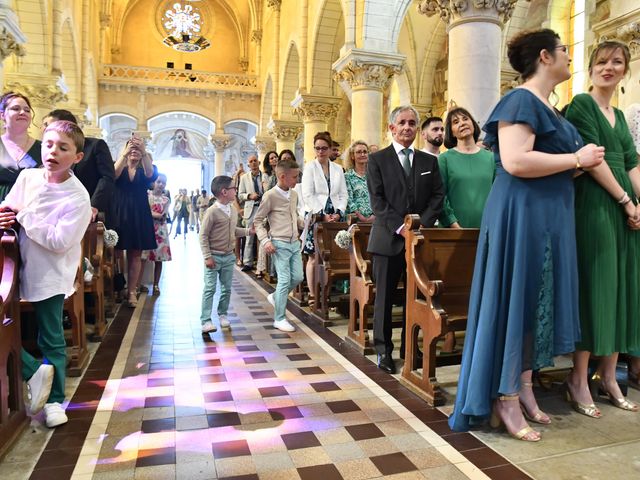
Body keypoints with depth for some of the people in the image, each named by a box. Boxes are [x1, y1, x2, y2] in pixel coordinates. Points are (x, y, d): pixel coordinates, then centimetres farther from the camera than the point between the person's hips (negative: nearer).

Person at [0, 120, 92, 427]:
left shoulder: (78, 197, -17)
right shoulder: (27, 177, -1)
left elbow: (58, 242, -23)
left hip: (50, 276, -5)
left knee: (51, 341, 7)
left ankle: (55, 400, 21)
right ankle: (35, 371, 22)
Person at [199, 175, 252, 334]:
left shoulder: (233, 210, 6)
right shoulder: (212, 212, -16)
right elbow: (203, 236, -14)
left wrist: (248, 231, 5)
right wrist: (207, 257, -18)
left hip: (229, 256, 7)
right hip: (214, 256, -7)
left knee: (227, 288, 13)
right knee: (210, 288, -4)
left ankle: (222, 314, 29)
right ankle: (205, 321, 1)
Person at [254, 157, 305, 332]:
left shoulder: (294, 194, 8)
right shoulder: (270, 196, -11)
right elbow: (257, 221, -6)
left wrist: (305, 224, 4)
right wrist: (266, 241, -15)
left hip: (295, 242, 7)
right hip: (280, 244, -7)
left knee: (298, 277, 8)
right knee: (285, 279, -7)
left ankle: (275, 297, 33)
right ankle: (279, 319, 5)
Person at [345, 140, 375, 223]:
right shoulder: (347, 176, 6)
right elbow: (348, 200, -2)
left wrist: (374, 215, -9)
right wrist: (361, 217, -14)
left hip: (374, 218, 2)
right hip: (356, 219, -2)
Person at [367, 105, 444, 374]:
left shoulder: (429, 161, 14)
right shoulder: (377, 159, 4)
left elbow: (438, 196, 7)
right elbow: (377, 200, -5)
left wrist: (422, 224, -9)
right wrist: (400, 227, -15)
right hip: (388, 238, -3)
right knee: (384, 296, 4)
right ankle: (383, 349, 16)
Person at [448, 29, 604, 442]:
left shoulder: (548, 108, 20)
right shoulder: (521, 100, -10)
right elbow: (515, 161, -24)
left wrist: (581, 163, 9)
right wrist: (577, 159, -14)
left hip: (547, 218, 10)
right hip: (521, 216, -10)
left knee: (536, 304, 11)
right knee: (515, 303, -6)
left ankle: (524, 390, 21)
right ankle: (505, 401, 5)